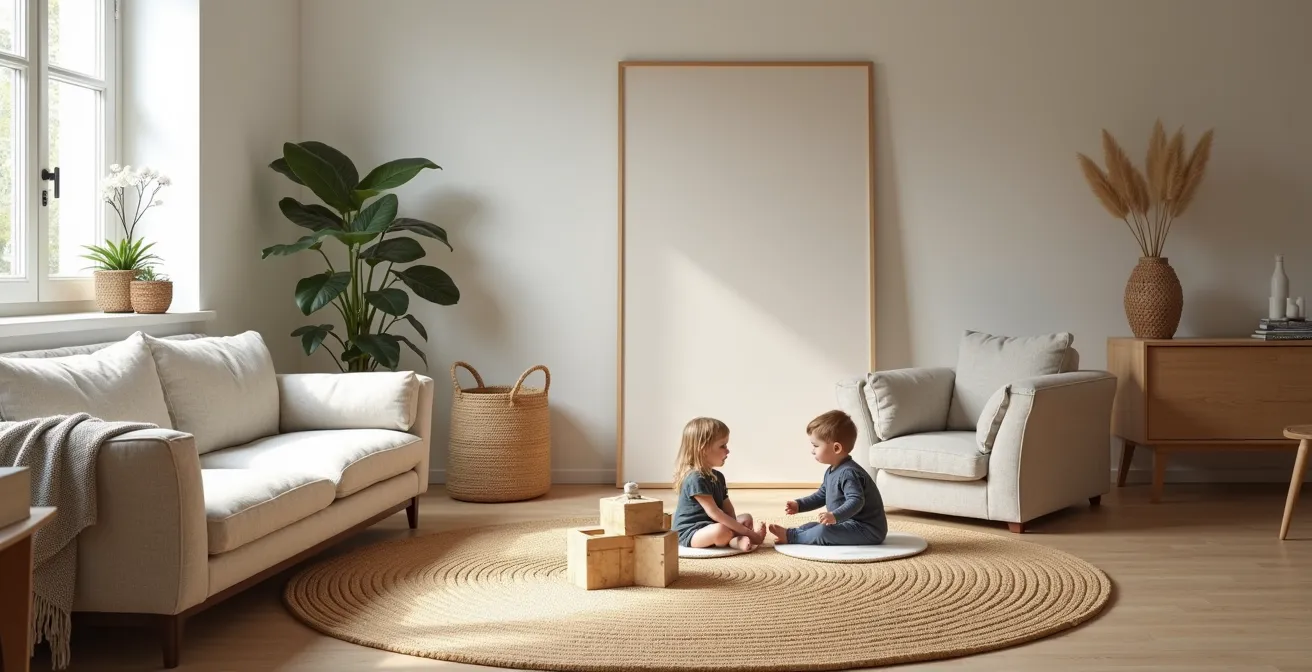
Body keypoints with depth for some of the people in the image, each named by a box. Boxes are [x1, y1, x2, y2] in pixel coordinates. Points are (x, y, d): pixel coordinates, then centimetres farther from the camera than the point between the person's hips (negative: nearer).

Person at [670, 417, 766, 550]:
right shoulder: (696, 479, -22)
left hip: (709, 526, 11)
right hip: (689, 533, -11)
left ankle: (736, 540, -20)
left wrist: (735, 527, -12)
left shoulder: (717, 476, 11)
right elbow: (714, 513, -26)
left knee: (746, 518, 10)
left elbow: (727, 508, 10)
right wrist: (746, 532, -25)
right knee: (721, 531, -39)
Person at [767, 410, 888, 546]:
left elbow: (856, 501, -34)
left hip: (868, 529, -11)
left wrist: (835, 516, -46)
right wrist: (799, 505, 15)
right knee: (813, 526, 14)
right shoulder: (831, 471, 12)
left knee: (823, 532, -25)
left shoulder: (848, 473, -23)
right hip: (852, 524, 11)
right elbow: (821, 495, 25)